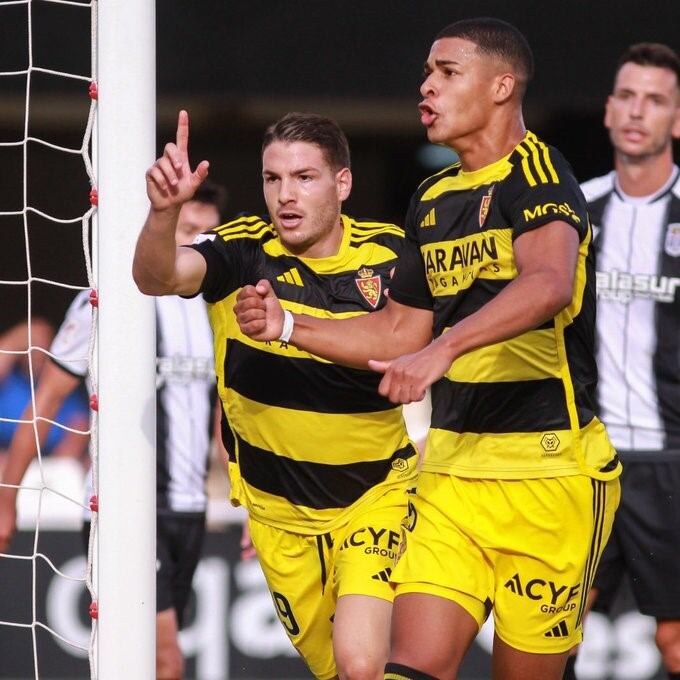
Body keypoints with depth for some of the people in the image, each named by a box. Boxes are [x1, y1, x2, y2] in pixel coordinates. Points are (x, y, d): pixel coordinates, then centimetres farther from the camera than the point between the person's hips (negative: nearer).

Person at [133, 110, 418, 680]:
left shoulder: (389, 252, -9)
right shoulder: (245, 252, -12)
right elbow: (156, 276, -30)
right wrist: (164, 209, -51)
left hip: (375, 491, -2)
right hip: (278, 509, 2)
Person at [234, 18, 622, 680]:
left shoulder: (539, 174, -11)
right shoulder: (433, 201, 15)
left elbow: (550, 284, -31)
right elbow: (400, 330, 25)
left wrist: (445, 348, -43)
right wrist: (287, 325, 12)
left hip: (550, 470, -6)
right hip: (451, 470, 6)